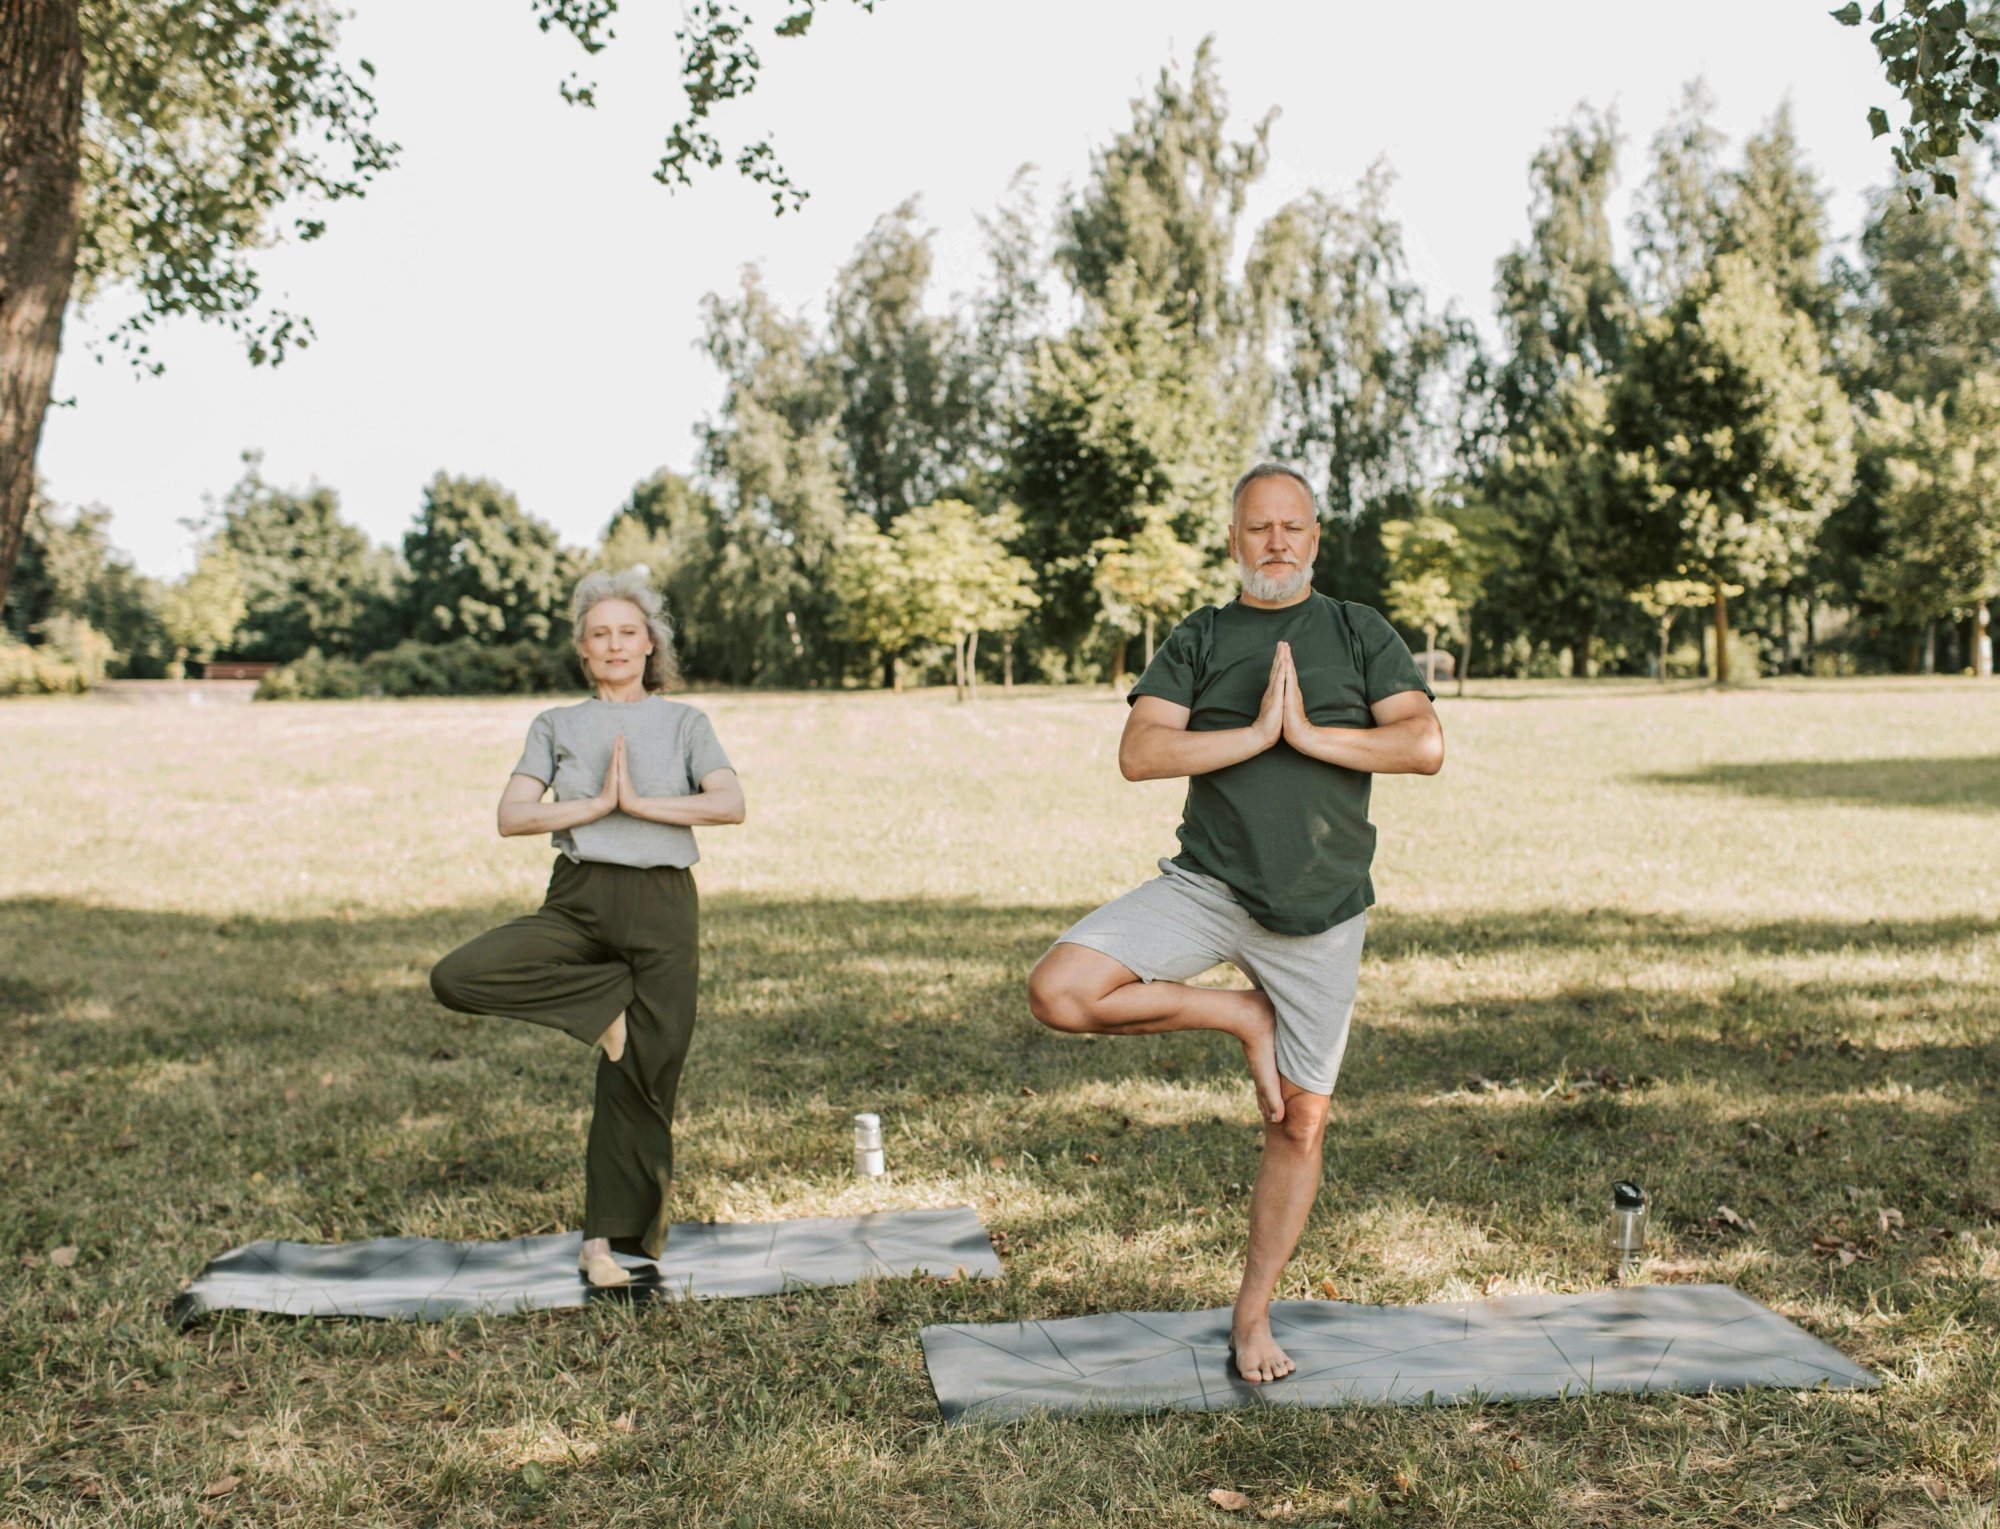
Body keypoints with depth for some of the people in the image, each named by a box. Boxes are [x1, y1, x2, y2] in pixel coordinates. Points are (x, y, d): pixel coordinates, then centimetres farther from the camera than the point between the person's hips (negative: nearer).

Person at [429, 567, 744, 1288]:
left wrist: (640, 802, -13)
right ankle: (608, 998, -7)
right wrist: (597, 804, -11)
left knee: (642, 1075, -3)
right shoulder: (556, 726, 13)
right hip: (578, 900, 1)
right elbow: (512, 816, -1)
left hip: (661, 907, -1)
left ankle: (610, 1237, 10)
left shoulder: (684, 723, 11)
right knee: (456, 977, -23)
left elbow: (731, 803, -7)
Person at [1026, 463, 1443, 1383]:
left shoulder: (1360, 634, 8)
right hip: (1208, 887, 0)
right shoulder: (1197, 642, 7)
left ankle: (1252, 1317, 22)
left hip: (1320, 913, 0)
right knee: (1059, 991, -22)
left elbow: (1425, 746, -6)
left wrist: (1309, 734, -12)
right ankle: (1242, 1019, 0)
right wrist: (1255, 734, -14)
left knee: (1301, 1126, 5)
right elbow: (1138, 754, -7)